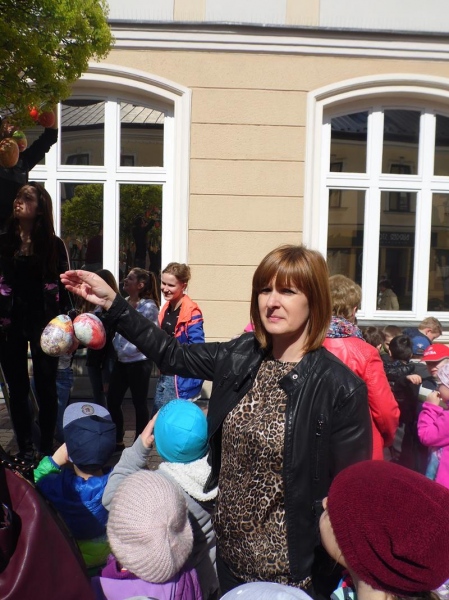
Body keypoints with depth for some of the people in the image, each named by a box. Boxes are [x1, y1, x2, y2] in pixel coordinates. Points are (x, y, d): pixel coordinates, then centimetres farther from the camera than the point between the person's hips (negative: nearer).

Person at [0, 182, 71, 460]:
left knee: (46, 387, 6)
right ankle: (25, 448, 17)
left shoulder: (54, 244, 1)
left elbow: (63, 286, 1)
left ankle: (47, 447, 17)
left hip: (44, 323, -1)